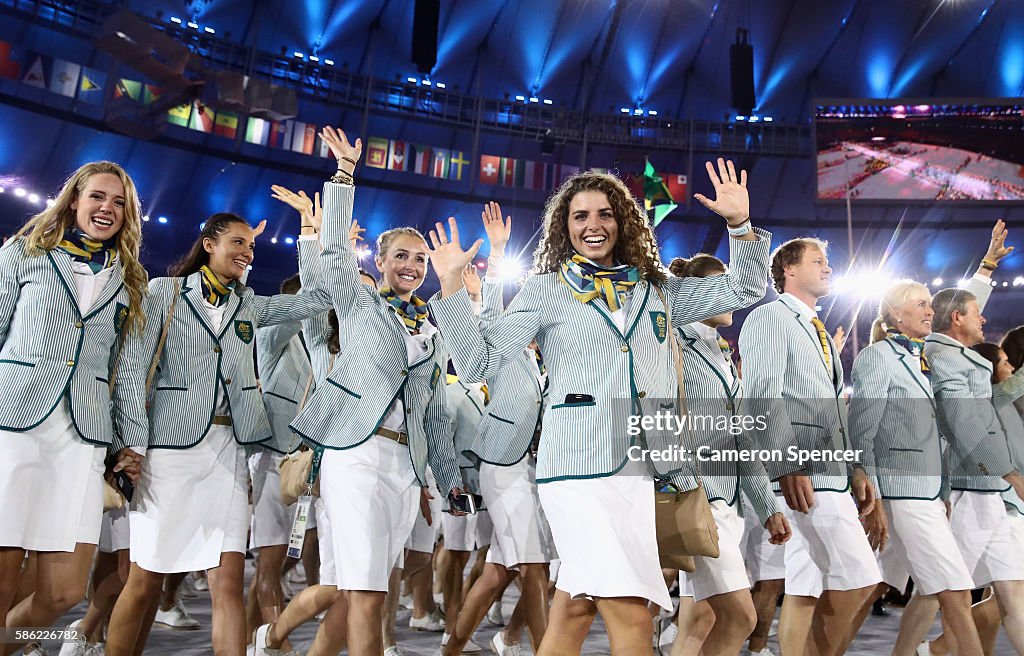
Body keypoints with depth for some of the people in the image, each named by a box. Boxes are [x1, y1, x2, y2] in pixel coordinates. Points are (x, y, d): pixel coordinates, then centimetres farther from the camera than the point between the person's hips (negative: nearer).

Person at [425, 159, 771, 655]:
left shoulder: (656, 289, 18)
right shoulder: (545, 289, 8)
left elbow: (744, 290, 19)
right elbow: (479, 363, 3)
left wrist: (740, 223, 6)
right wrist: (451, 285, -5)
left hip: (644, 467, 4)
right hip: (580, 464, -4)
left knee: (576, 605, 8)